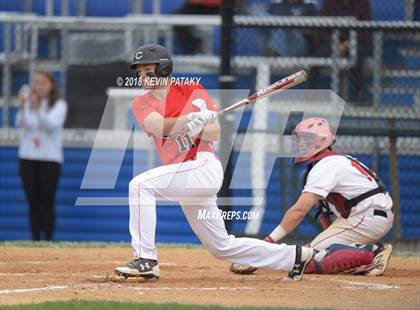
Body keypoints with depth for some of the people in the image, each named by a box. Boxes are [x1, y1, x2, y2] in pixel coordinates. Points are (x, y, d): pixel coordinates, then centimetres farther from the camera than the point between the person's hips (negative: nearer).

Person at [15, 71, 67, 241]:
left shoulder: (59, 105, 0)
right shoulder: (29, 102, 7)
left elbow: (52, 125, -17)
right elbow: (21, 124, -9)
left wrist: (37, 109, -31)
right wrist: (22, 107, -28)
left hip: (50, 158, -3)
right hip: (28, 157, 3)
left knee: (47, 203, -5)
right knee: (33, 203, 2)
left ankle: (48, 241, -3)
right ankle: (35, 241, 4)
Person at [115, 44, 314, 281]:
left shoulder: (192, 91, 2)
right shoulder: (142, 103, 10)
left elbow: (215, 133, -2)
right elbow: (159, 126, -13)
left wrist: (197, 128, -25)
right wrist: (192, 118, -31)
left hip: (204, 166, -6)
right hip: (186, 178, 6)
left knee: (141, 185, -25)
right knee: (222, 246, 12)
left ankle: (146, 259, -27)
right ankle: (295, 256, 25)